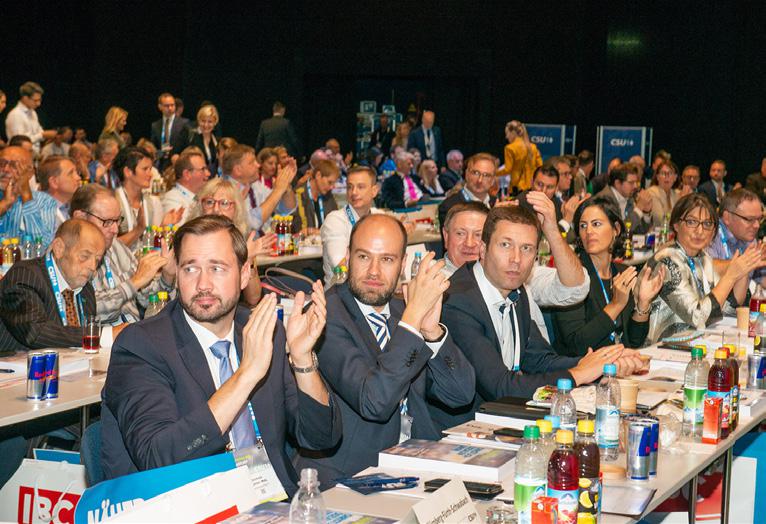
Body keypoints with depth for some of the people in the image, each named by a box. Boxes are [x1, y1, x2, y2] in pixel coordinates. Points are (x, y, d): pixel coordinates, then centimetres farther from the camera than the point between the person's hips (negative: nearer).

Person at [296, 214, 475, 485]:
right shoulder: (323, 316, -11)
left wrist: (431, 329, -14)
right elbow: (374, 403, -24)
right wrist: (414, 314, -23)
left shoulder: (401, 311, 11)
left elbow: (460, 394, 3)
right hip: (344, 478, -7)